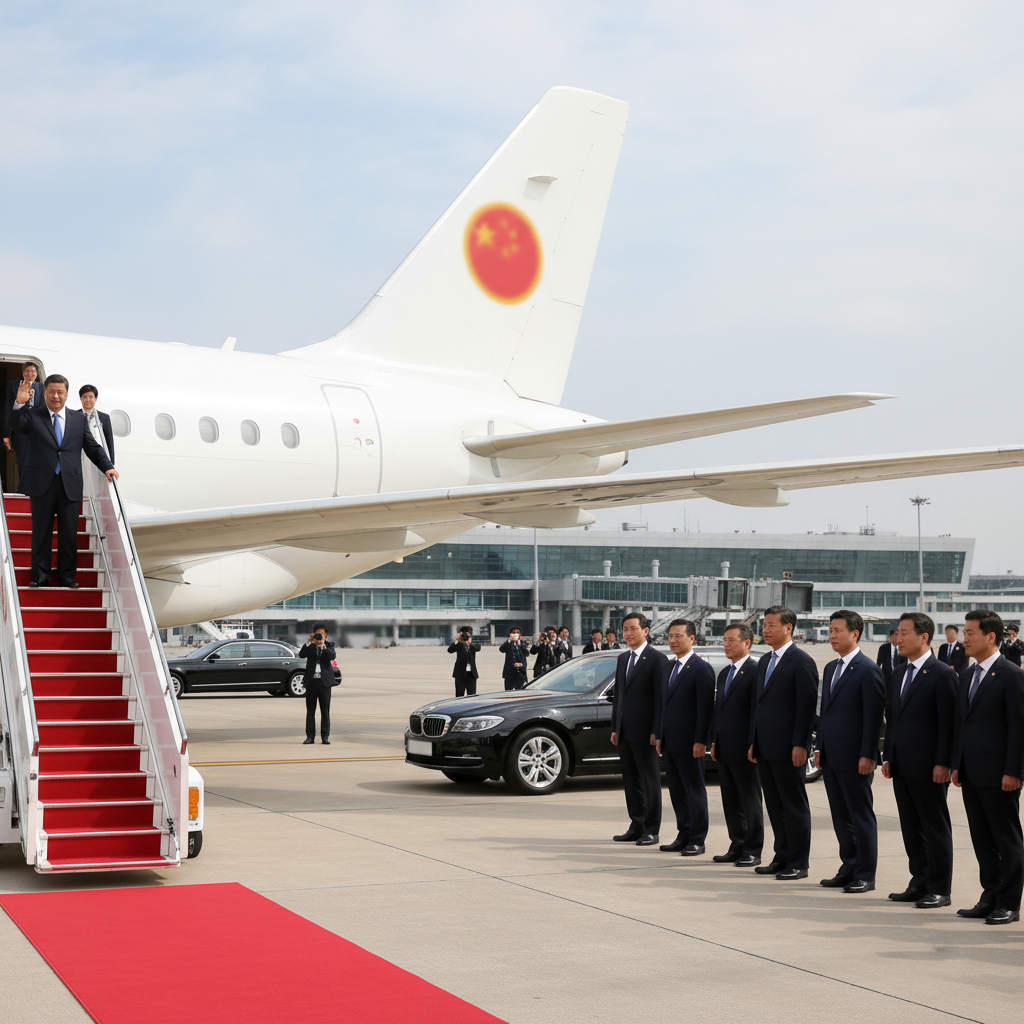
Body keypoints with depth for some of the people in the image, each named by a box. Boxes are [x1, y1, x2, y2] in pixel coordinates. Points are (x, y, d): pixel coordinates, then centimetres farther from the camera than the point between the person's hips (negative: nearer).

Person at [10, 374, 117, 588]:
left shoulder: (78, 418, 11)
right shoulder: (32, 416, 4)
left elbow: (92, 447, 14)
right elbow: (14, 426, -14)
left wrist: (107, 466, 2)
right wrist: (19, 403, -29)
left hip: (70, 484, 2)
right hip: (42, 483, -2)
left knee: (69, 533, 6)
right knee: (41, 532, 5)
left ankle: (67, 577, 15)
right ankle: (40, 576, 13)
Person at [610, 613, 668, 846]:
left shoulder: (657, 659, -8)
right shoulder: (622, 659, 16)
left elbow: (661, 697, -11)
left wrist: (656, 731, -16)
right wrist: (615, 728, 15)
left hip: (644, 732, -7)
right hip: (625, 731, 7)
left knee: (650, 781, 0)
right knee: (631, 782, 11)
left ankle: (651, 830, 5)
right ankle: (636, 827, 18)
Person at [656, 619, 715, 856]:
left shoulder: (701, 669, -11)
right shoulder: (671, 668, 16)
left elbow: (706, 708, -15)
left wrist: (700, 741, -18)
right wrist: (660, 736, 15)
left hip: (689, 744, -8)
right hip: (670, 743, 8)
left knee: (695, 791, 1)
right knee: (676, 792, 11)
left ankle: (697, 841, 7)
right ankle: (683, 836, 19)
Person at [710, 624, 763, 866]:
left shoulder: (755, 672, -11)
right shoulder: (724, 674, 17)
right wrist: (714, 742, 15)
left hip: (743, 750, -8)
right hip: (725, 750, 8)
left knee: (750, 801, 0)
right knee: (730, 801, 12)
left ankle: (753, 852, 6)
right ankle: (737, 847, 20)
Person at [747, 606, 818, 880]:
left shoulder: (802, 661, -10)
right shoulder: (764, 661, 16)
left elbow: (807, 705, -14)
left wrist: (800, 745, -18)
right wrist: (753, 741, 16)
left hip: (787, 748, -8)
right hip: (765, 748, 8)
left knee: (794, 806, -1)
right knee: (774, 806, 12)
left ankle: (798, 864, 5)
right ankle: (782, 857, 20)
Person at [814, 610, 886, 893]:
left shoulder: (868, 670, -11)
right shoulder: (830, 668, 15)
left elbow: (873, 716, -14)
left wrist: (867, 755, -17)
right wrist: (820, 748, 15)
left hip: (854, 758, -8)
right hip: (831, 757, 8)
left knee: (861, 816, 0)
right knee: (841, 817, 12)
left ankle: (865, 875, 6)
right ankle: (849, 868, 20)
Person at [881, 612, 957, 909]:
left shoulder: (942, 674, -10)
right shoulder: (898, 673, 14)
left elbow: (948, 722, -13)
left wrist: (943, 763, -17)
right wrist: (887, 756, 14)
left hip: (928, 768, -8)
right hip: (901, 766, 8)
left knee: (935, 828, 1)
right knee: (911, 828, 12)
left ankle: (939, 890, 7)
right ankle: (919, 884, 20)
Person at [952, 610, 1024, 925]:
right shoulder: (967, 675, 14)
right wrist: (957, 765, 13)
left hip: (998, 775, -8)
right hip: (971, 774, 8)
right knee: (982, 839, 12)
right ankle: (991, 897, 20)